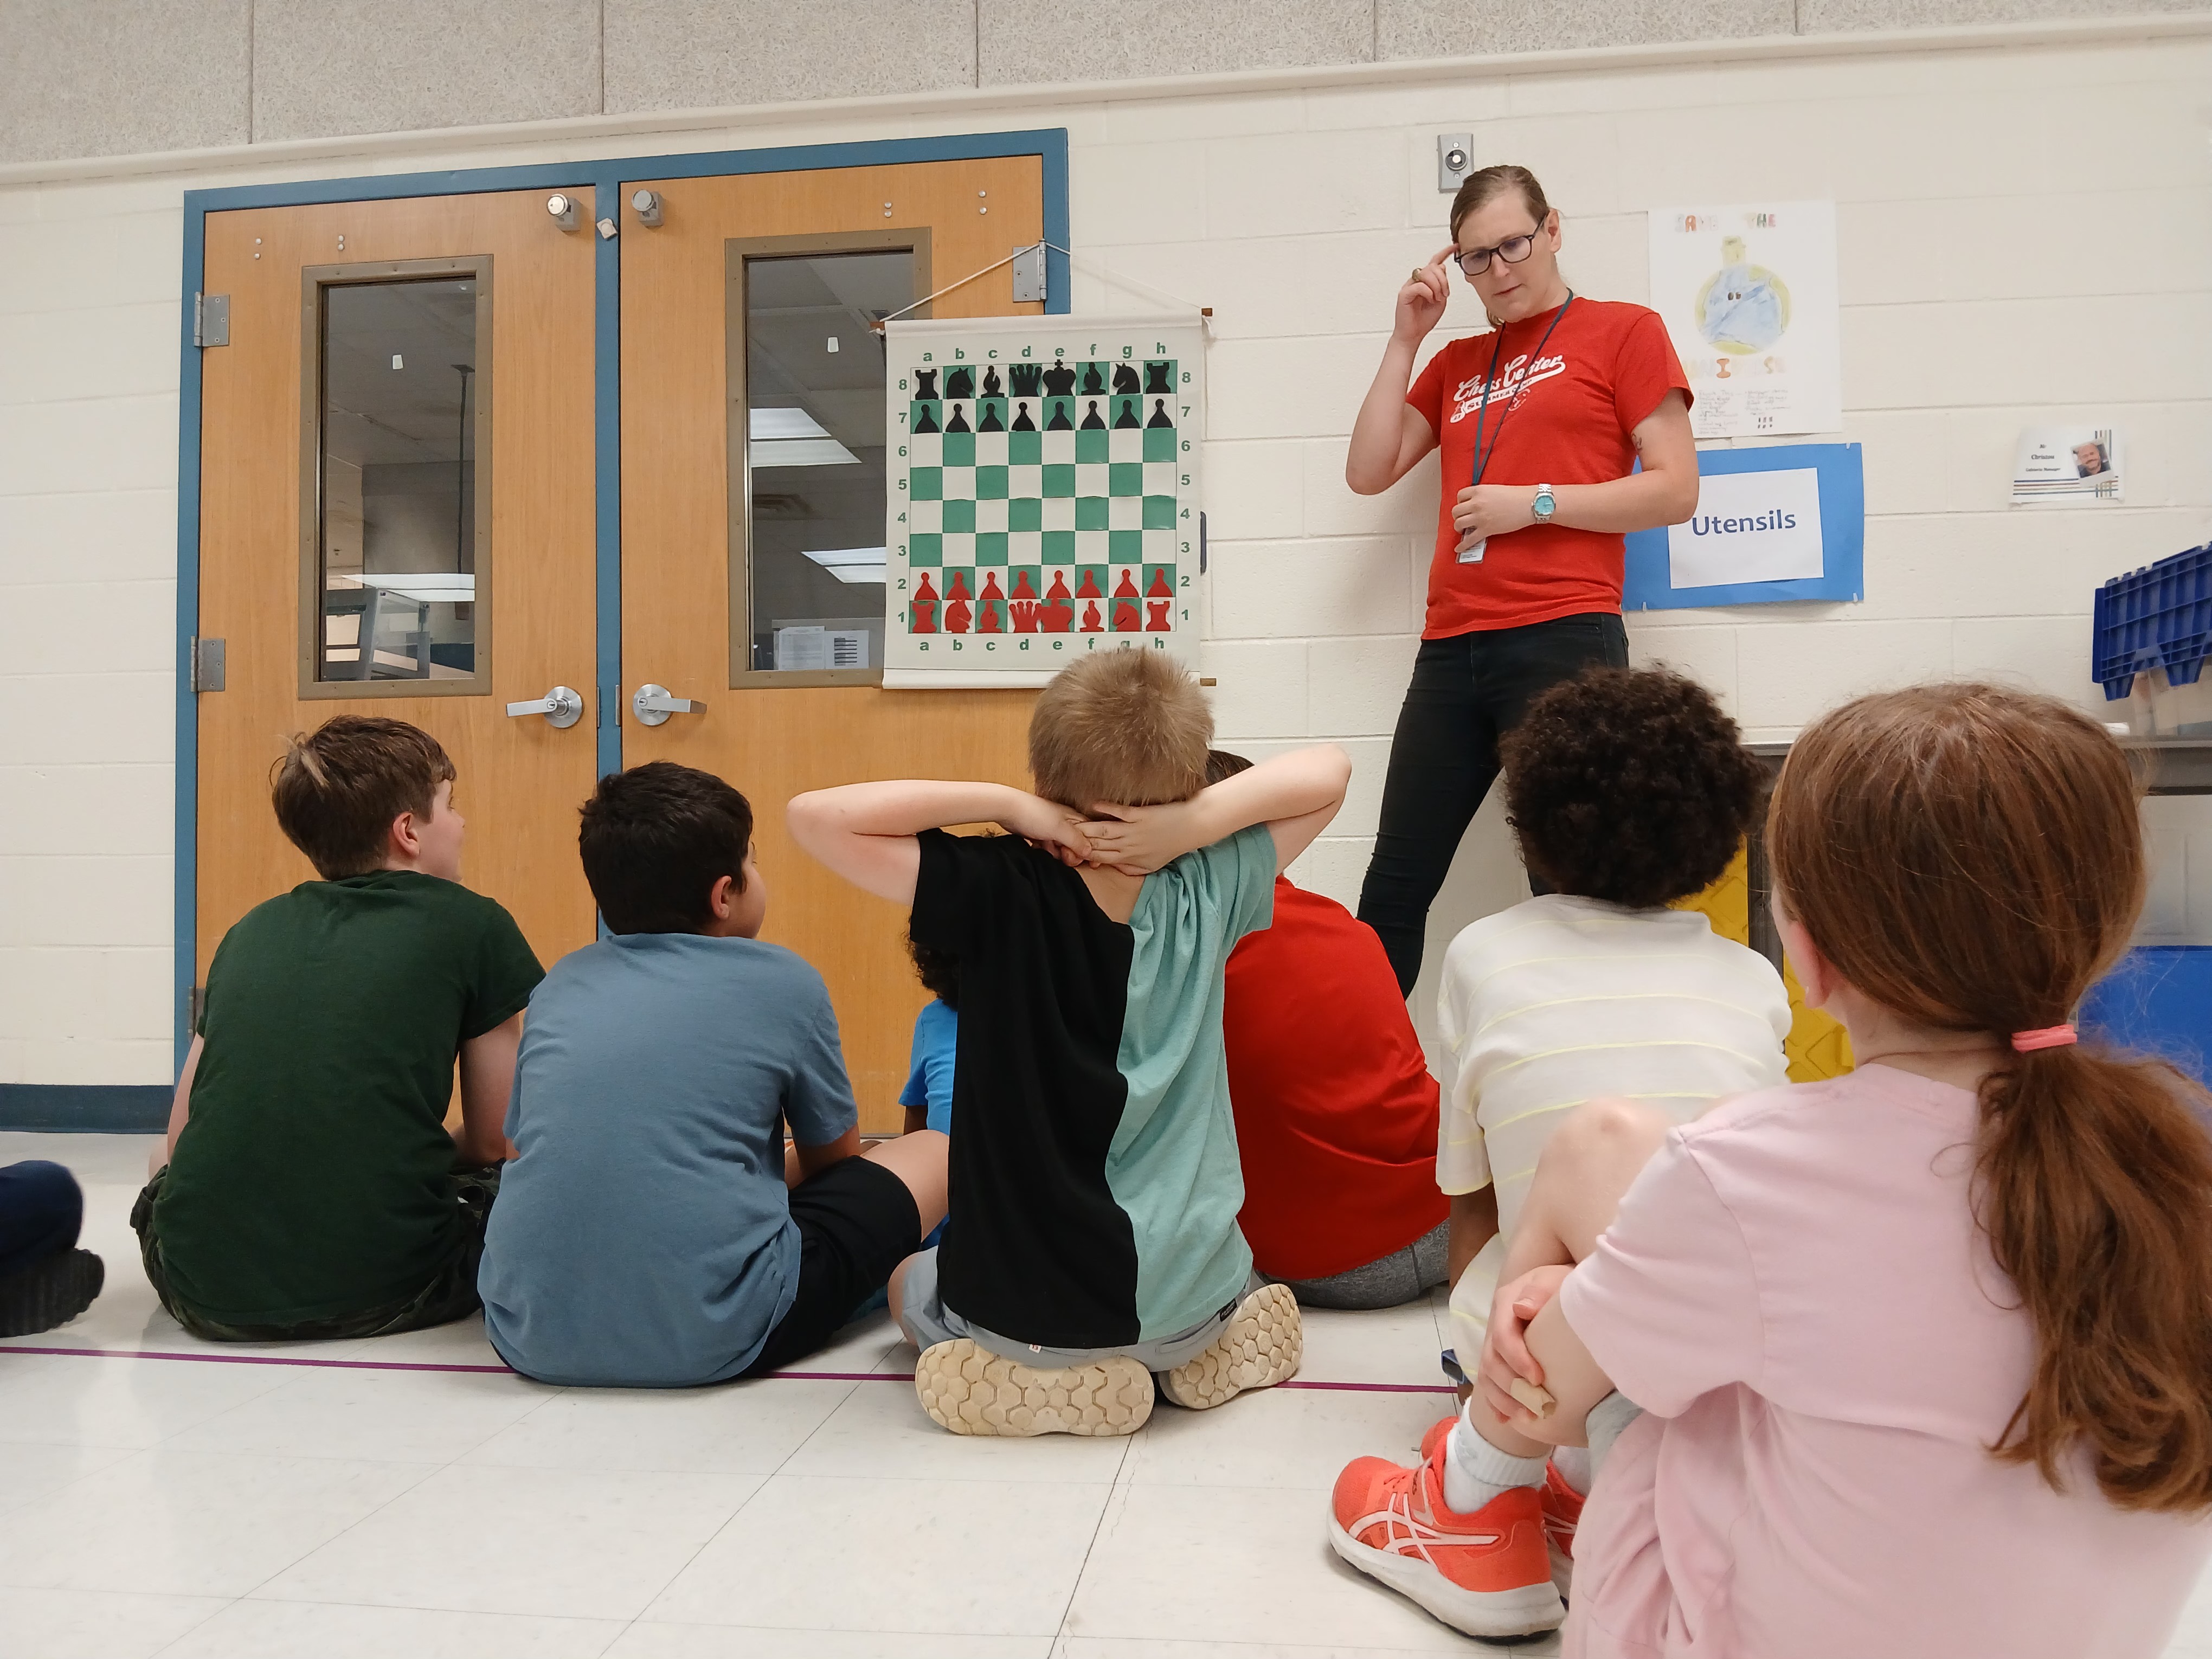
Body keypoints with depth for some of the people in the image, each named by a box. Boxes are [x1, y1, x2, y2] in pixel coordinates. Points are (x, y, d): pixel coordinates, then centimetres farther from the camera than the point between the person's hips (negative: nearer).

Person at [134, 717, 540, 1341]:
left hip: (205, 1291, 4)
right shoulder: (471, 924, 0)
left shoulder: (252, 931, 13)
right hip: (377, 1292, -4)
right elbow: (492, 1141, 4)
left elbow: (180, 1137, 18)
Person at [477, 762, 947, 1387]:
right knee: (932, 1153, 15)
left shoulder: (562, 983, 12)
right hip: (714, 1338, -3)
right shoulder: (784, 982, 3)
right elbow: (835, 1160, 17)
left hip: (528, 1335, 4)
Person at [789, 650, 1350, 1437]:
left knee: (909, 1283, 32)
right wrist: (1200, 819, -14)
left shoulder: (1000, 893, -20)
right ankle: (1207, 1345, 11)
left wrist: (1007, 806, -20)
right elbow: (1328, 770, 3)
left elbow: (815, 815, -21)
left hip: (1025, 1308, -4)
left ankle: (1050, 1375, 5)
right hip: (1191, 1294, 4)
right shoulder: (1206, 894, -10)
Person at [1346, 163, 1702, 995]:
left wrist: (1533, 503, -9)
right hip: (1451, 647, 5)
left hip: (1562, 639, -5)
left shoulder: (1623, 331, 7)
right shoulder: (1458, 362, 22)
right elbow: (1368, 471, 14)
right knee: (1393, 887, 6)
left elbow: (1675, 491, -1)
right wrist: (1405, 341, 11)